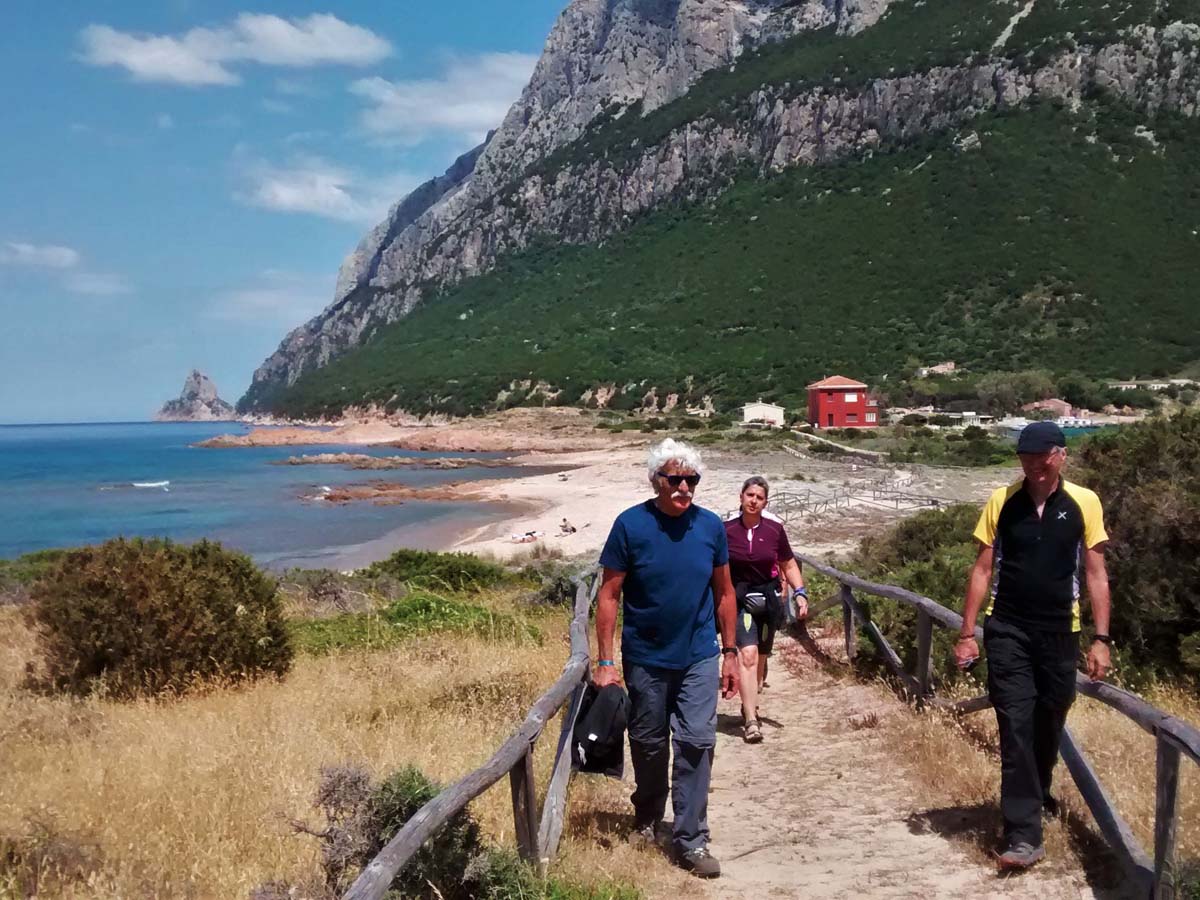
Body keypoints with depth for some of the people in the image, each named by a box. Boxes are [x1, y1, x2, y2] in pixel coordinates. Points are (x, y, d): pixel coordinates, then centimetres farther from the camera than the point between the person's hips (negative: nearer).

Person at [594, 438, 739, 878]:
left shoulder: (711, 525, -4)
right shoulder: (631, 524, -12)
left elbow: (724, 592, 6)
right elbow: (609, 594, -9)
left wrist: (730, 652, 6)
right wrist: (605, 661, -12)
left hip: (699, 658, 1)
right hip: (645, 659, -1)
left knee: (696, 744, -2)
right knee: (648, 744, 14)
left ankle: (691, 840, 8)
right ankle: (646, 820, 37)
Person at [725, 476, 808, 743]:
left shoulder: (774, 528, -3)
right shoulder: (727, 529, -7)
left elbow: (789, 564, 8)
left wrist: (800, 593, -4)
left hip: (768, 598, 3)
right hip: (739, 600, -3)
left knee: (760, 657, 14)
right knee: (748, 654, -19)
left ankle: (750, 706, 36)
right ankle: (751, 721, -22)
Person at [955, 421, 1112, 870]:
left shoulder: (1084, 503, -2)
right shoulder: (1001, 502, -1)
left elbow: (1095, 574, 0)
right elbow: (983, 570, 2)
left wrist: (1101, 638, -5)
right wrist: (966, 633, -2)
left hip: (1060, 633, 1)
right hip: (1007, 631, -1)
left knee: (1048, 725, 15)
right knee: (1016, 727, -6)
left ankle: (1037, 795, 42)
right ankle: (1023, 834, -5)